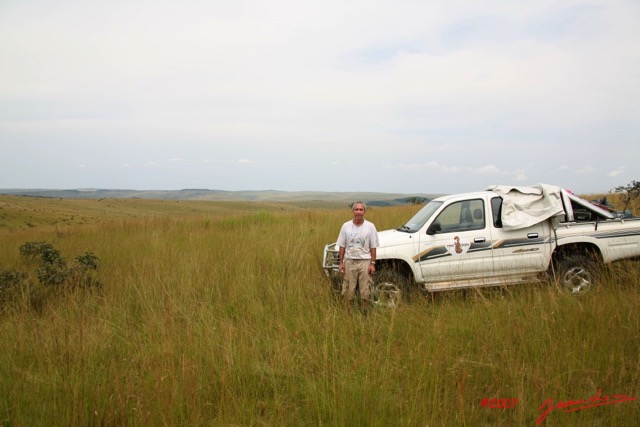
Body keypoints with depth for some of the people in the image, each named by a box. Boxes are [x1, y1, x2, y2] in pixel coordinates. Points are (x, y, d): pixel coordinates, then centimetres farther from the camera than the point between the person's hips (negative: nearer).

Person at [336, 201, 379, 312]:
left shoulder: (370, 226, 0)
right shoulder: (346, 226, 4)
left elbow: (373, 247, 1)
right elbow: (342, 246, 6)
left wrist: (373, 263, -6)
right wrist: (341, 263, 1)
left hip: (365, 261, -1)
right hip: (349, 261, 1)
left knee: (366, 292, 1)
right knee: (348, 291, 6)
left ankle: (366, 313, 13)